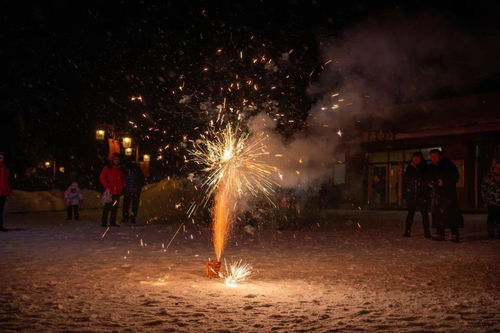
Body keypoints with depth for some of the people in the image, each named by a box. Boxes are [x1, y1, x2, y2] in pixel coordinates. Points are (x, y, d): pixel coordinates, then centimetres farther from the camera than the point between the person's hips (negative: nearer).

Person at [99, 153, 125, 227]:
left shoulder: (120, 170, 18)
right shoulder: (107, 168, 3)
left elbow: (123, 179, 25)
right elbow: (102, 178, -2)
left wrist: (121, 188, 11)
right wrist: (107, 187, -10)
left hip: (117, 192, 5)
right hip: (109, 192, -5)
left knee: (115, 207, 5)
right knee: (107, 207, -6)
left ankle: (113, 222, 11)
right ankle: (104, 223, -3)